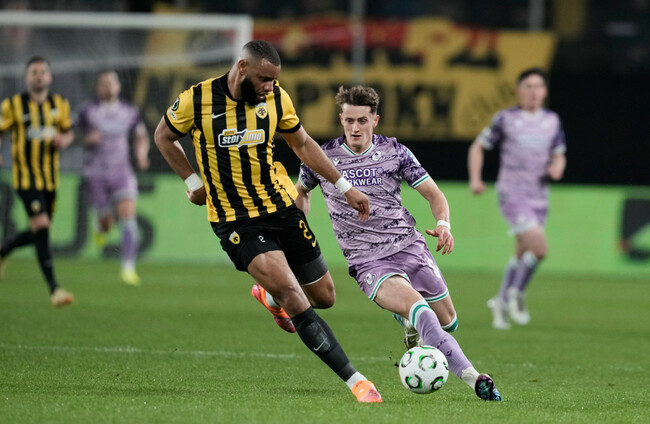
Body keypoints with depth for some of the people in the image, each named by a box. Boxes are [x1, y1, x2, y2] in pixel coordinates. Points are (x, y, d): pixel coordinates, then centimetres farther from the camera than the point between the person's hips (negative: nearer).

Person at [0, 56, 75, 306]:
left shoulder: (59, 105, 7)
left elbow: (68, 132, 16)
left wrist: (64, 140, -8)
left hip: (50, 178, 5)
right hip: (25, 176, -5)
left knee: (38, 233, 11)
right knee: (41, 227, -18)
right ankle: (54, 289, -19)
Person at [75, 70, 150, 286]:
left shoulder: (129, 111, 5)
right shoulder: (88, 110, -2)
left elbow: (141, 136, 19)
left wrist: (142, 152, -2)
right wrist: (88, 139, -17)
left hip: (122, 172, 1)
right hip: (96, 175, -1)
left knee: (128, 217, -16)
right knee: (106, 223, 2)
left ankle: (128, 268, -17)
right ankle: (100, 227, 41)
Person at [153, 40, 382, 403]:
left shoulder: (276, 98, -2)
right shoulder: (197, 100, -11)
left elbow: (302, 144, 13)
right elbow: (164, 136, 8)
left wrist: (345, 187, 10)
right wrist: (193, 181, 1)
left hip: (281, 208, 5)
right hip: (236, 222, -5)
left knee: (324, 297, 10)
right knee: (295, 299, -20)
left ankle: (268, 294, 43)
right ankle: (355, 380, -18)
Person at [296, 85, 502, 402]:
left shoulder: (394, 151, 1)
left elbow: (433, 194, 4)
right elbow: (301, 191, 21)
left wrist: (443, 224, -16)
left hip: (410, 247, 3)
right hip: (368, 262, -3)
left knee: (447, 321, 7)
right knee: (419, 308, -29)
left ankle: (411, 329, 45)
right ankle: (472, 378, -38)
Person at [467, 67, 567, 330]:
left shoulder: (552, 121, 9)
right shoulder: (506, 119, -2)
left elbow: (558, 157, 16)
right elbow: (477, 147, 5)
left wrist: (556, 168, -9)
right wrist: (475, 179, -8)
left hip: (539, 198, 5)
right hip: (512, 195, -5)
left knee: (522, 255, 14)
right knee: (539, 248, -20)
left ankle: (501, 301, 33)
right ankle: (516, 295, 0)